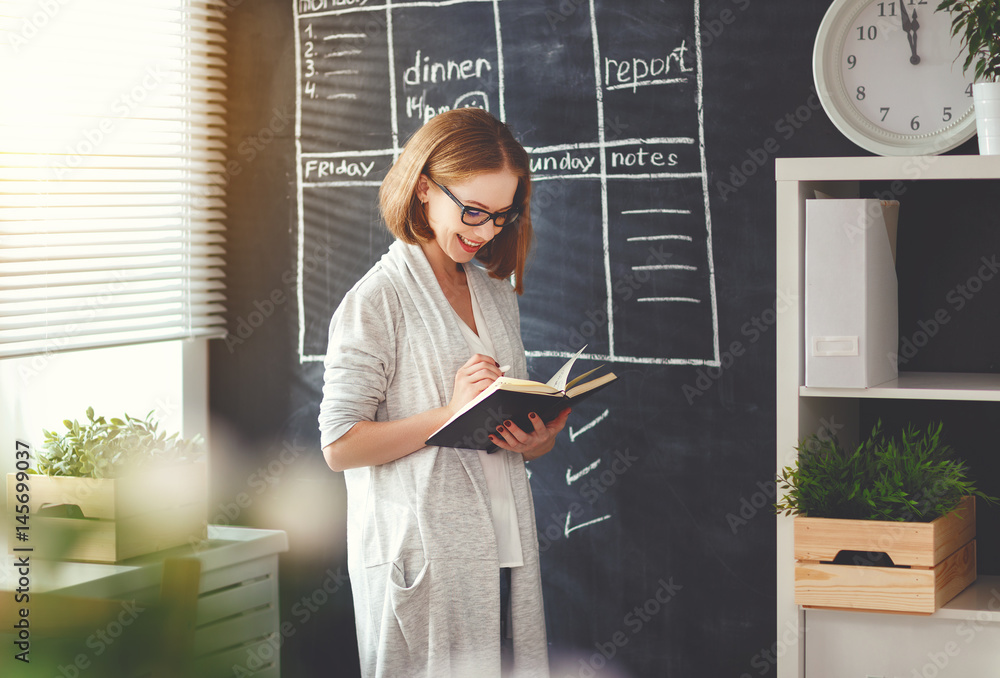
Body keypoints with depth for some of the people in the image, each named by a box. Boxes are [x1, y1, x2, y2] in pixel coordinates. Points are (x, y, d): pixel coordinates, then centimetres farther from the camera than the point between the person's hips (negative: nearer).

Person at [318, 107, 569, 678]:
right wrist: (450, 414, -19)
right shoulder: (378, 300, -7)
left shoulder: (498, 294, 15)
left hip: (506, 552, 6)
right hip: (423, 560, -6)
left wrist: (536, 440, -2)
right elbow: (340, 445, -12)